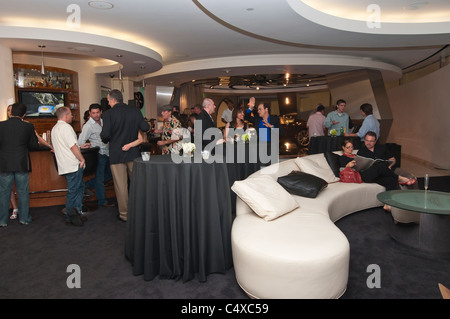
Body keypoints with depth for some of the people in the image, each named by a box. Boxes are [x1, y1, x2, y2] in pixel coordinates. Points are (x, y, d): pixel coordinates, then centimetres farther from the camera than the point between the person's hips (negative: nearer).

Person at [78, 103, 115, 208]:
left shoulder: (103, 121, 8)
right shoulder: (88, 126, -13)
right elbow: (80, 142, -14)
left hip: (107, 152, 8)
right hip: (99, 154, -8)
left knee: (109, 174, 18)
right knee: (100, 178, 2)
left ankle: (88, 184, 32)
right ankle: (102, 201, 14)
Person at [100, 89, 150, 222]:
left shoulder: (109, 113, -11)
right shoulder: (135, 111, -1)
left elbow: (105, 134, -17)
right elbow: (145, 128, 0)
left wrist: (105, 140, 6)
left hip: (116, 154, -3)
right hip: (133, 153, 3)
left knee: (120, 185, 7)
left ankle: (124, 214, 16)